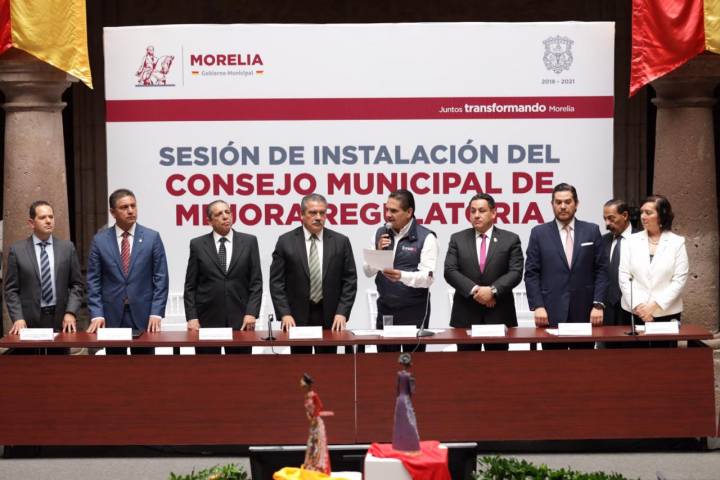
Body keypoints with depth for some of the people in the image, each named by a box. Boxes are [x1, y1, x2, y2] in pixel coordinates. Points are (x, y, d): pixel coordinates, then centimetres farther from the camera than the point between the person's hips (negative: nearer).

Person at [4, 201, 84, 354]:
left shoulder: (67, 247, 6)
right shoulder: (17, 250, 2)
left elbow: (77, 284, 6)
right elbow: (11, 289, 1)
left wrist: (71, 313, -7)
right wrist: (18, 318, -12)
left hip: (61, 319, 1)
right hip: (30, 320, -1)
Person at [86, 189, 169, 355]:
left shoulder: (152, 237, 1)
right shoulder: (100, 240, 4)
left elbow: (160, 279, 0)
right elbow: (93, 281, 3)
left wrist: (156, 313, -9)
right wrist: (96, 315, -8)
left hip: (143, 315, -1)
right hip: (111, 316, 1)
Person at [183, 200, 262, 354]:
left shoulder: (249, 242, 6)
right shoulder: (198, 244, 5)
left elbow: (256, 282, 4)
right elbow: (190, 286, 5)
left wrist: (251, 313, -7)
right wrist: (192, 317, -5)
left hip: (240, 320, 0)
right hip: (207, 319, 0)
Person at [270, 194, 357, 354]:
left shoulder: (341, 242, 4)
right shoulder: (286, 241, 1)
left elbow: (350, 281, 4)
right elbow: (276, 282, 0)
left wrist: (342, 313, -7)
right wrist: (284, 314, -9)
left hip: (330, 317, 1)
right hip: (297, 316, -1)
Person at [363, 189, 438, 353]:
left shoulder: (426, 238, -7)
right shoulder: (381, 234, 8)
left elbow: (427, 278, -15)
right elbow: (368, 271, 8)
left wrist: (402, 276, -32)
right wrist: (378, 252, -11)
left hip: (414, 310, -4)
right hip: (385, 309, 4)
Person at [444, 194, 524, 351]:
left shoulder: (510, 239, 5)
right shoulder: (457, 239, 7)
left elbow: (516, 272, -4)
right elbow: (450, 271, -2)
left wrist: (492, 290, -17)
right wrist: (474, 290, -15)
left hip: (499, 314, -1)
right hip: (465, 314, 1)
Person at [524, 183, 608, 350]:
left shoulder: (592, 231, 8)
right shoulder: (539, 233, 5)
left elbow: (601, 270, 5)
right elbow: (531, 274, 2)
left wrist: (598, 304, -4)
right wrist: (537, 306, -8)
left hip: (584, 312, 1)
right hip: (551, 312, -1)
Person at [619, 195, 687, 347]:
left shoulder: (677, 242, 1)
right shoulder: (632, 241, 5)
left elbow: (679, 280, -4)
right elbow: (624, 277, 1)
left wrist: (654, 305, -12)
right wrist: (638, 306, -10)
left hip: (667, 313, -1)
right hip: (634, 313, 1)